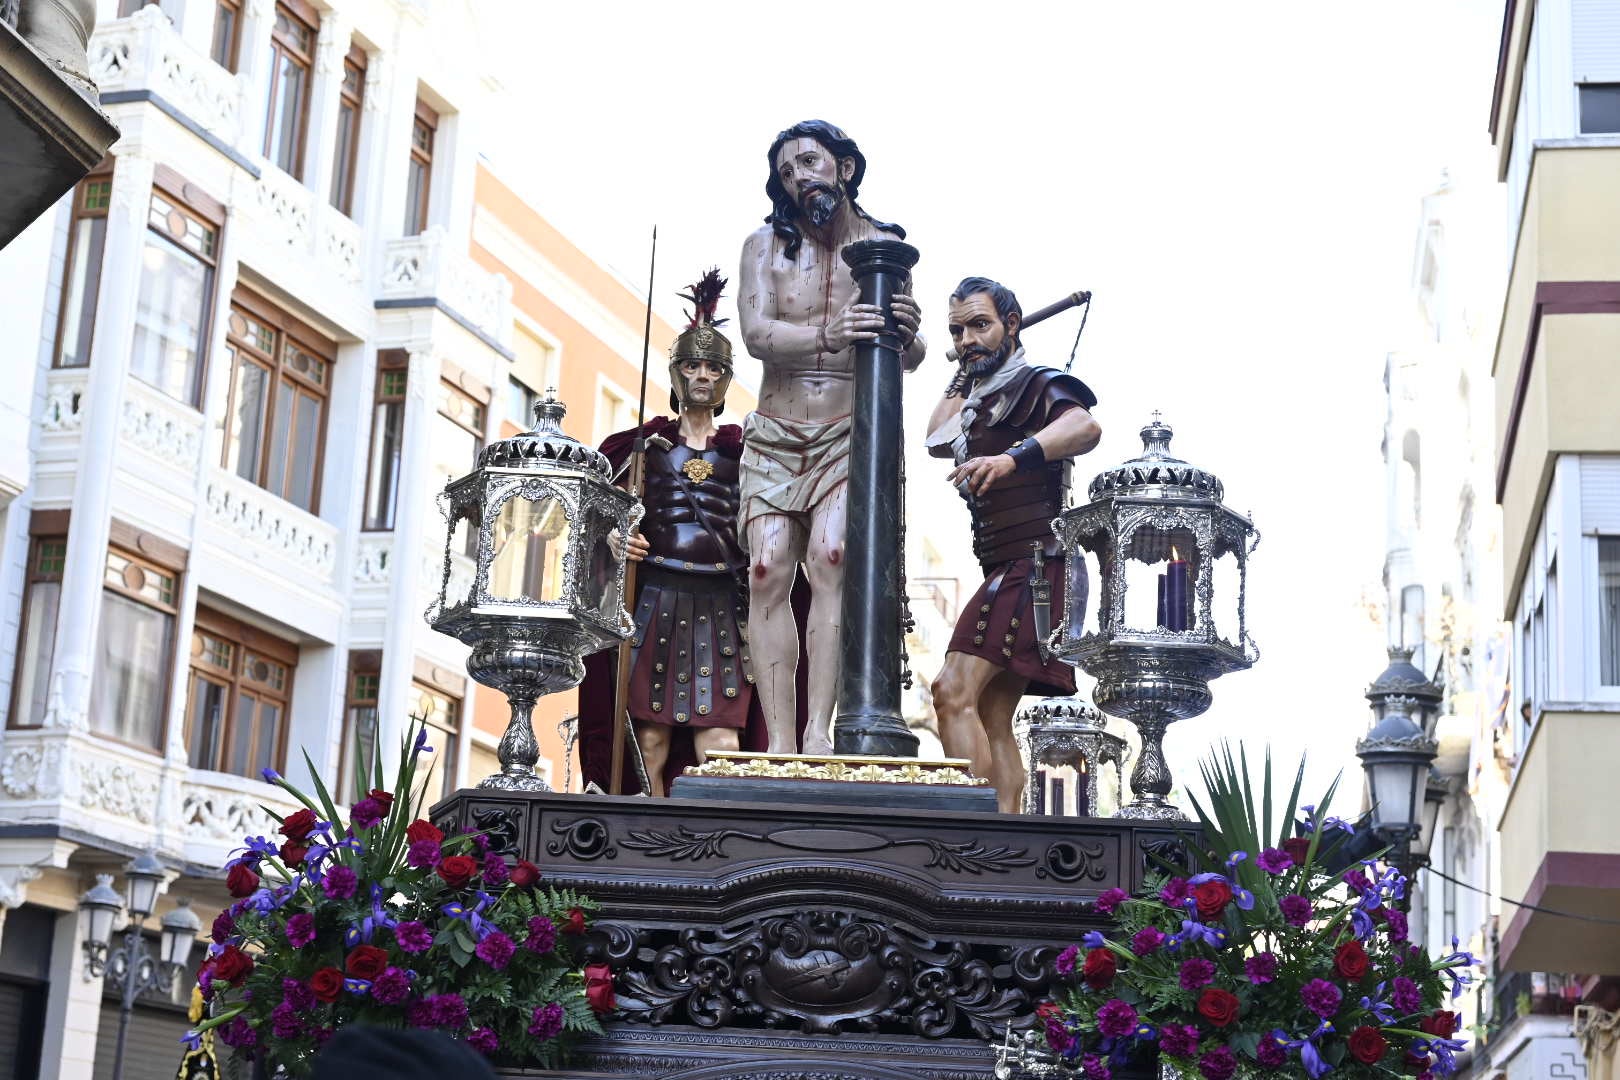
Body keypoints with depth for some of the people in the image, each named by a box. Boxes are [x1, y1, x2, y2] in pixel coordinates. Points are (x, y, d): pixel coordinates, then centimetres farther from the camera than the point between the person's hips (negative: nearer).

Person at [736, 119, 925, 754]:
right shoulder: (766, 246, 4)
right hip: (774, 436, 1)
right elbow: (757, 334, -11)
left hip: (852, 434, -1)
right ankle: (780, 744, -15)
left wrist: (908, 336, -22)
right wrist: (828, 335, -30)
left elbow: (911, 357, 3)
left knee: (830, 557, -23)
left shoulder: (884, 248, 5)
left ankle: (819, 735, -28)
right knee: (768, 575, -13)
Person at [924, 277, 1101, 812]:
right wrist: (963, 376, 29)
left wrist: (1014, 457, -42)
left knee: (954, 692, -21)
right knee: (992, 720, 6)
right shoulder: (986, 401, 22)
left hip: (1032, 562, -10)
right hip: (1006, 572, 10)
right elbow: (937, 442, 36)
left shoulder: (1034, 382, -6)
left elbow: (1084, 426, -27)